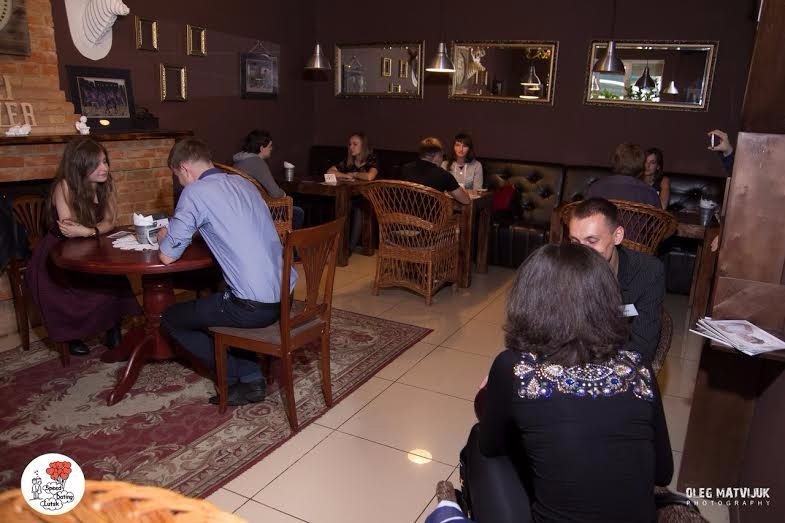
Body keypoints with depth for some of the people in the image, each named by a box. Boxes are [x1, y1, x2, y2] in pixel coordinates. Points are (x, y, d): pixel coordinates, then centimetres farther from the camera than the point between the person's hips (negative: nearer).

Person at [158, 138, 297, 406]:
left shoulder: (195, 192, -8)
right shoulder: (243, 183, 15)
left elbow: (168, 256, -5)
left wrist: (165, 238, 17)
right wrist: (179, 230, 28)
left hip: (254, 307, -8)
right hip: (285, 294, 8)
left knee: (171, 319, 15)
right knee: (212, 302, 34)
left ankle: (242, 378, 14)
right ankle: (251, 377, 22)